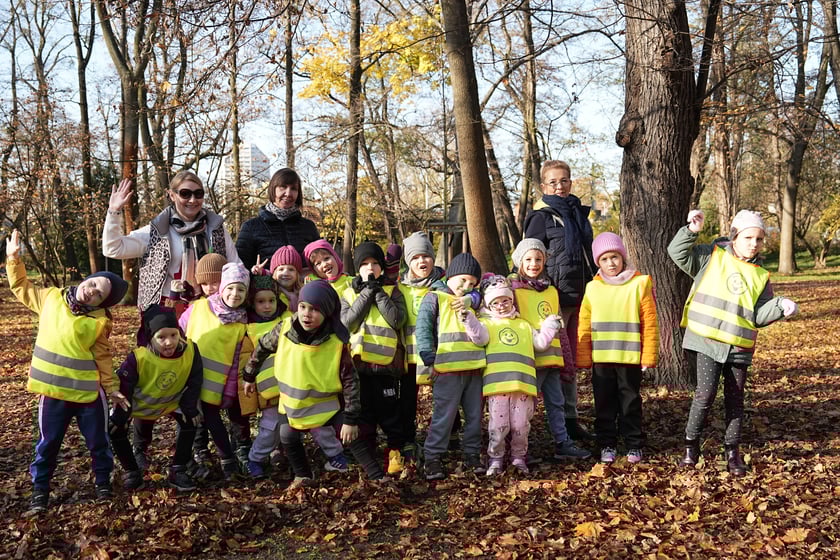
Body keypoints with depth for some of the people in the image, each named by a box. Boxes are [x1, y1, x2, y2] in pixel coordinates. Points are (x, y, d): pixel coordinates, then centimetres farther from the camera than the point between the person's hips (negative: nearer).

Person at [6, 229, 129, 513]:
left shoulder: (100, 321, -8)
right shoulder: (51, 298, -2)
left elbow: (103, 357, -1)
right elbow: (22, 288, 13)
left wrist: (112, 387, 0)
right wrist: (13, 258, 4)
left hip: (89, 392, -1)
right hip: (53, 390, 2)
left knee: (98, 442, 12)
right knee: (48, 444, 12)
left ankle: (103, 482, 33)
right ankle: (40, 490, 27)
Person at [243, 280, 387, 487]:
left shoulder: (337, 342, -26)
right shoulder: (284, 330, -17)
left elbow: (350, 381, -20)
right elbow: (261, 348, 4)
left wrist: (351, 419, -21)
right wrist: (249, 376, 15)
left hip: (327, 402, -4)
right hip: (292, 401, 4)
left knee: (352, 438, -8)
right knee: (288, 438, 9)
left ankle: (379, 478, 2)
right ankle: (303, 476, 33)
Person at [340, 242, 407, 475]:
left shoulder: (392, 291, 5)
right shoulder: (348, 293, 9)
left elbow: (397, 320, -11)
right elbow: (347, 322, -8)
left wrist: (378, 291, -10)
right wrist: (367, 293, -11)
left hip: (386, 362, -2)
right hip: (359, 362, 2)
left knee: (389, 411, 5)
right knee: (364, 412, 9)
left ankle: (395, 451, 19)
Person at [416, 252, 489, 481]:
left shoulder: (470, 302, 20)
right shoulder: (435, 297, 2)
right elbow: (423, 326, -7)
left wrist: (468, 301, -14)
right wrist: (428, 355, -19)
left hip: (473, 367, 6)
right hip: (448, 369, -6)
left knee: (475, 415, 11)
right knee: (443, 415, -6)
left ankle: (472, 455, 23)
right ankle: (432, 458, 3)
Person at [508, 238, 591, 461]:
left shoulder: (551, 291, 16)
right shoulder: (513, 288, -3)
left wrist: (567, 360, 18)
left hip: (552, 357, 6)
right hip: (530, 357, -6)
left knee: (556, 403, 13)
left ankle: (562, 443, 22)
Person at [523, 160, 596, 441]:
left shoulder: (579, 213, 16)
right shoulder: (541, 217, -5)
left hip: (580, 298, 7)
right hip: (556, 299, -7)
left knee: (572, 358, 11)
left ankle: (571, 419, 19)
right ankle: (563, 421, 4)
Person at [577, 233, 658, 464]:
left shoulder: (639, 284, -2)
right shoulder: (593, 288, 4)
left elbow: (649, 323, -2)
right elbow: (584, 326, 6)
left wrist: (648, 356, -5)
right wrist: (583, 358, 3)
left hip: (630, 358, -2)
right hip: (601, 358, 2)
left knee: (630, 402, 8)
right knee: (604, 404, 10)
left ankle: (634, 445, 21)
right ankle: (607, 445, 21)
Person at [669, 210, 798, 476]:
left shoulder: (760, 276, 9)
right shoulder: (712, 257, 2)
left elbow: (758, 316, 7)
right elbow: (678, 253, -4)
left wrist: (780, 306, -9)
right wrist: (692, 231, -16)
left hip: (739, 347, 4)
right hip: (707, 342, -3)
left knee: (735, 399, 9)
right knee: (706, 393, -10)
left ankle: (732, 450, 22)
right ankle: (691, 443, 9)